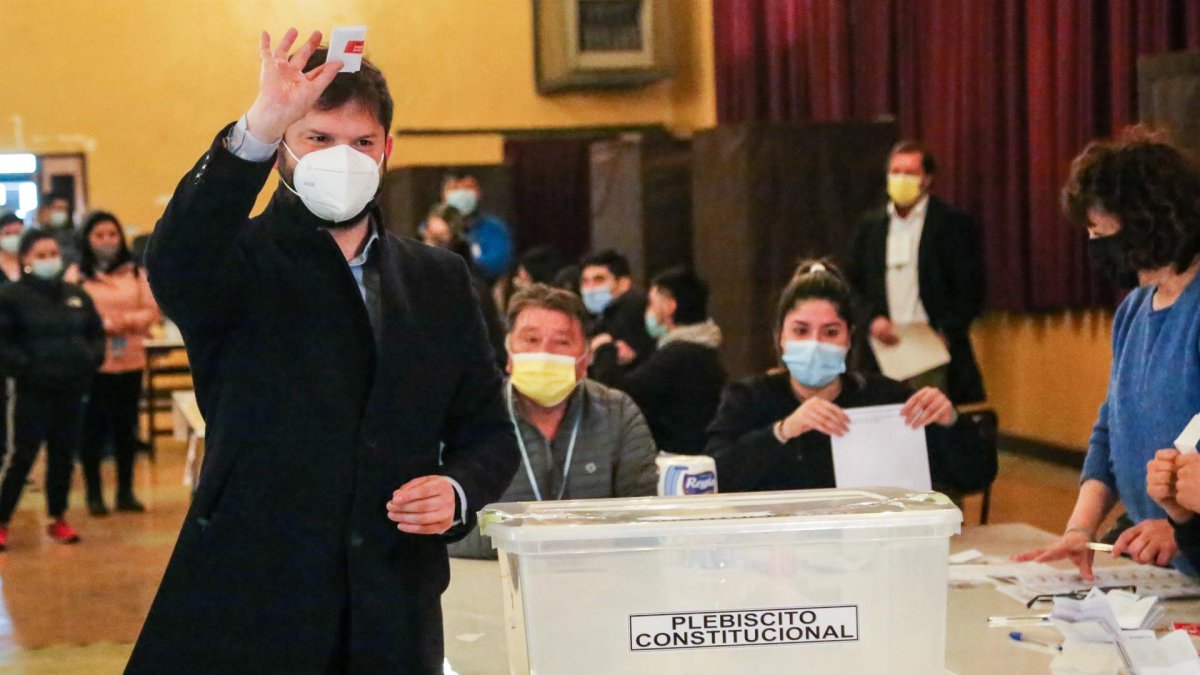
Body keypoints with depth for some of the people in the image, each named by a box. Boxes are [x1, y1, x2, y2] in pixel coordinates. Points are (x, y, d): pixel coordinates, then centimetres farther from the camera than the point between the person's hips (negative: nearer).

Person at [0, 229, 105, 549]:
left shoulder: (76, 295, 10)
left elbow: (96, 333, 17)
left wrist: (91, 358, 0)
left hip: (71, 390, 5)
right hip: (30, 391, -5)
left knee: (64, 456, 11)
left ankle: (58, 518, 24)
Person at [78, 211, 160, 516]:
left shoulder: (135, 273, 9)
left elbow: (152, 311, 5)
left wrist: (129, 321, -13)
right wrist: (103, 325, -20)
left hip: (130, 362, 3)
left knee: (126, 427, 8)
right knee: (93, 428, 0)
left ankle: (126, 491, 18)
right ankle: (94, 493, 11)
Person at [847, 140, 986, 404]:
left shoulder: (953, 224, 1)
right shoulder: (869, 224, 13)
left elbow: (970, 290, -1)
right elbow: (856, 283, 14)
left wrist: (945, 333, -12)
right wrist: (873, 318, -3)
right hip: (883, 346, 3)